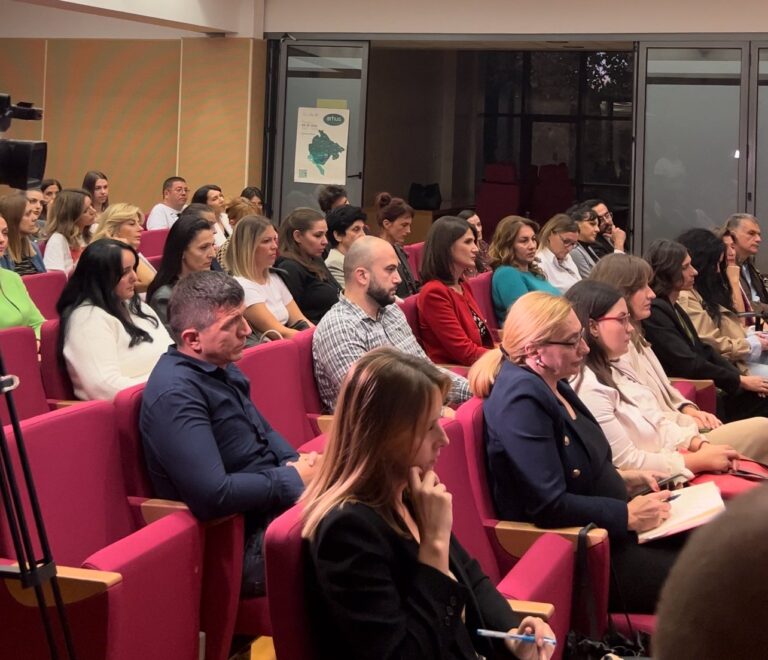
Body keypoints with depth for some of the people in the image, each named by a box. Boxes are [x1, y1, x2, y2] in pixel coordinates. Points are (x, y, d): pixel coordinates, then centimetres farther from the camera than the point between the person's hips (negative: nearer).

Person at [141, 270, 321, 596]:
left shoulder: (221, 367, 8)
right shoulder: (175, 394, -21)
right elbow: (213, 496, -29)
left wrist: (298, 461, 2)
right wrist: (293, 477, -15)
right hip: (246, 544, -10)